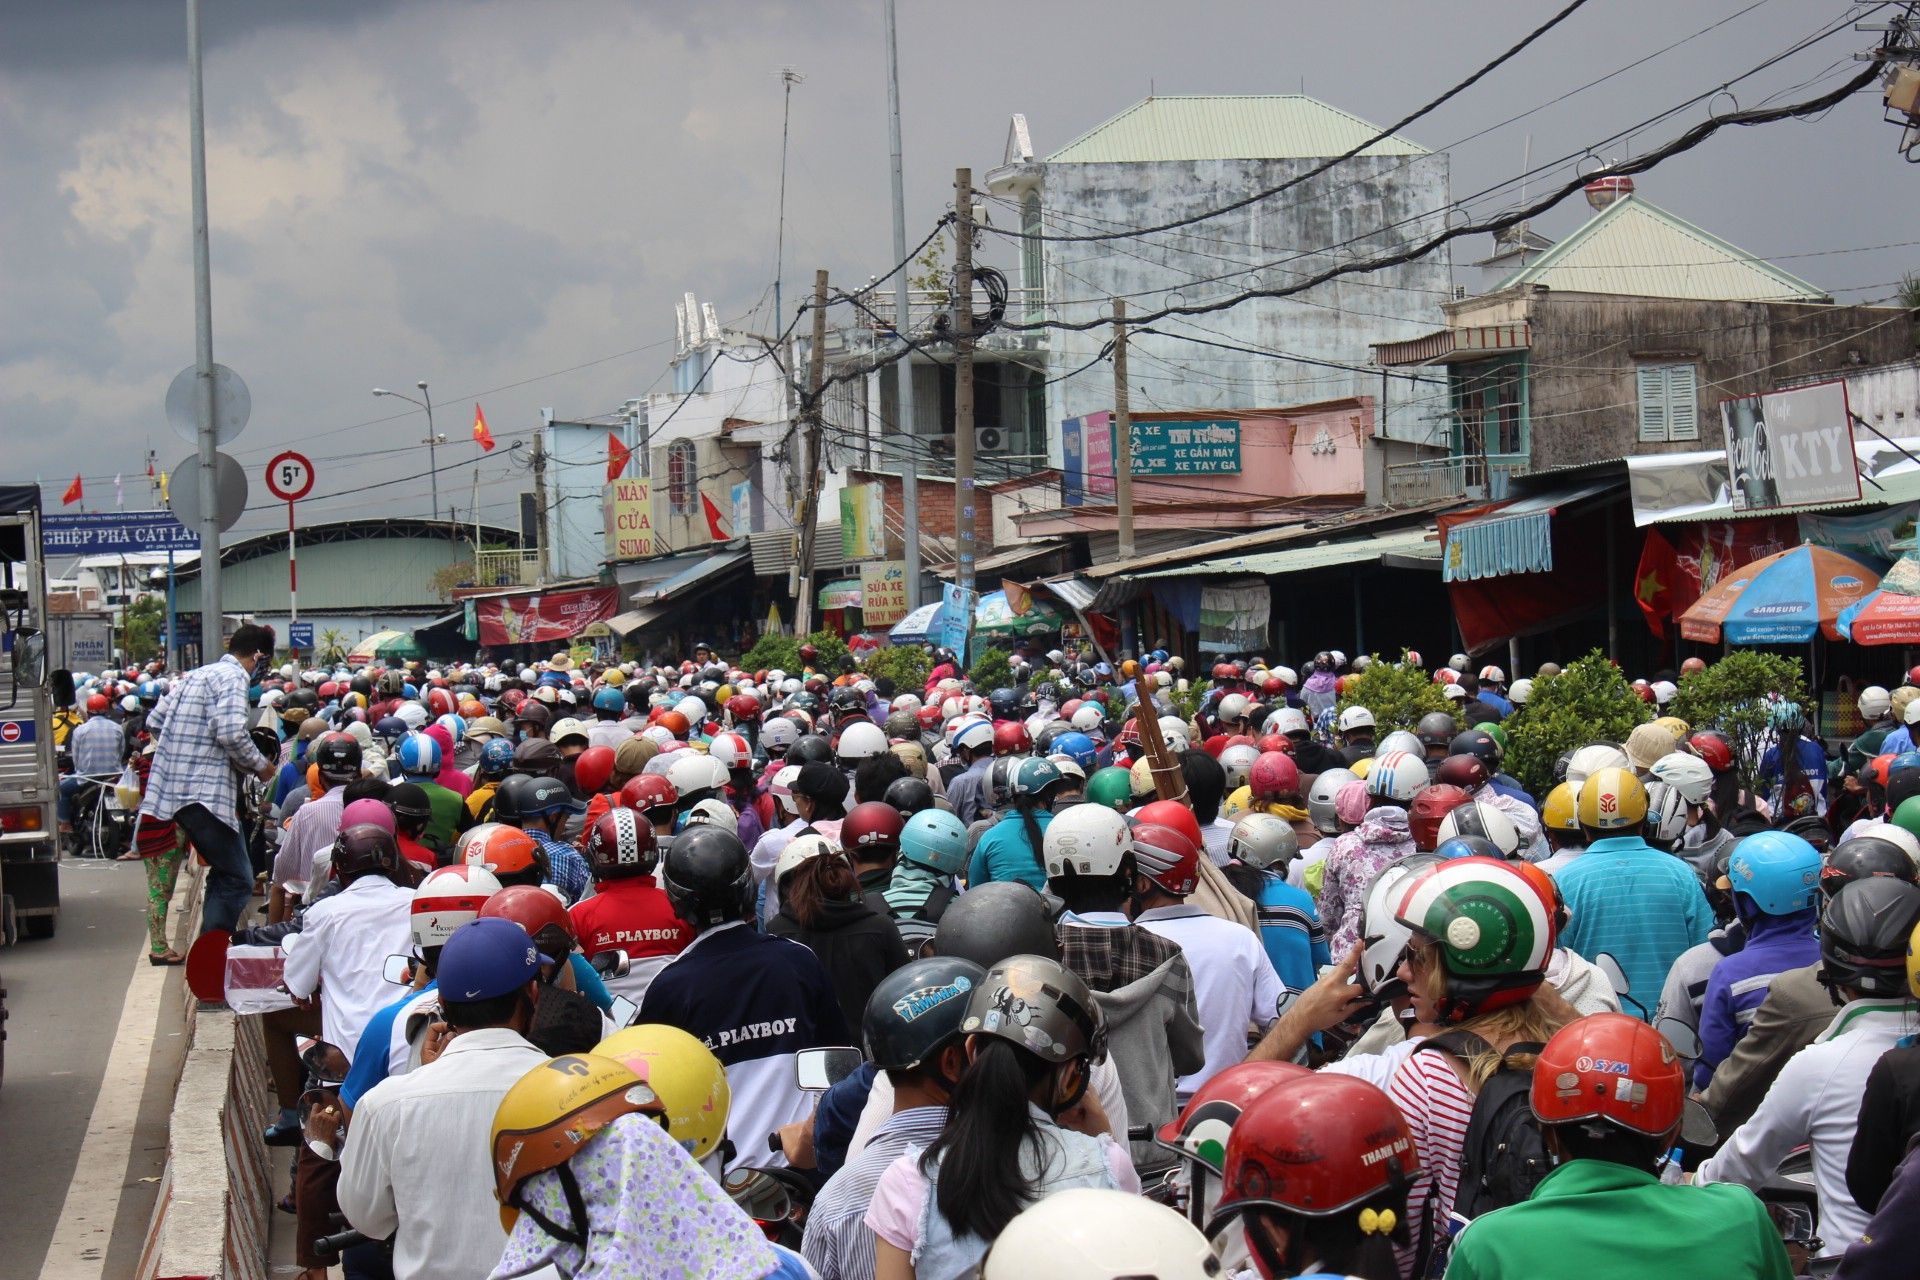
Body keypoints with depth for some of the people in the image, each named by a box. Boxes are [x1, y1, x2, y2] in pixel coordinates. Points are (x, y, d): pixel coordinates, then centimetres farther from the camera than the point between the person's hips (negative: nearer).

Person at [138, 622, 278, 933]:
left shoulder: (194, 675, 20)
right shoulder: (233, 677, -8)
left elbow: (154, 721, 22)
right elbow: (231, 733, -21)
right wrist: (260, 766, -6)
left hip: (173, 788, 10)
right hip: (205, 790, -10)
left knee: (224, 873, 20)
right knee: (238, 881, -8)